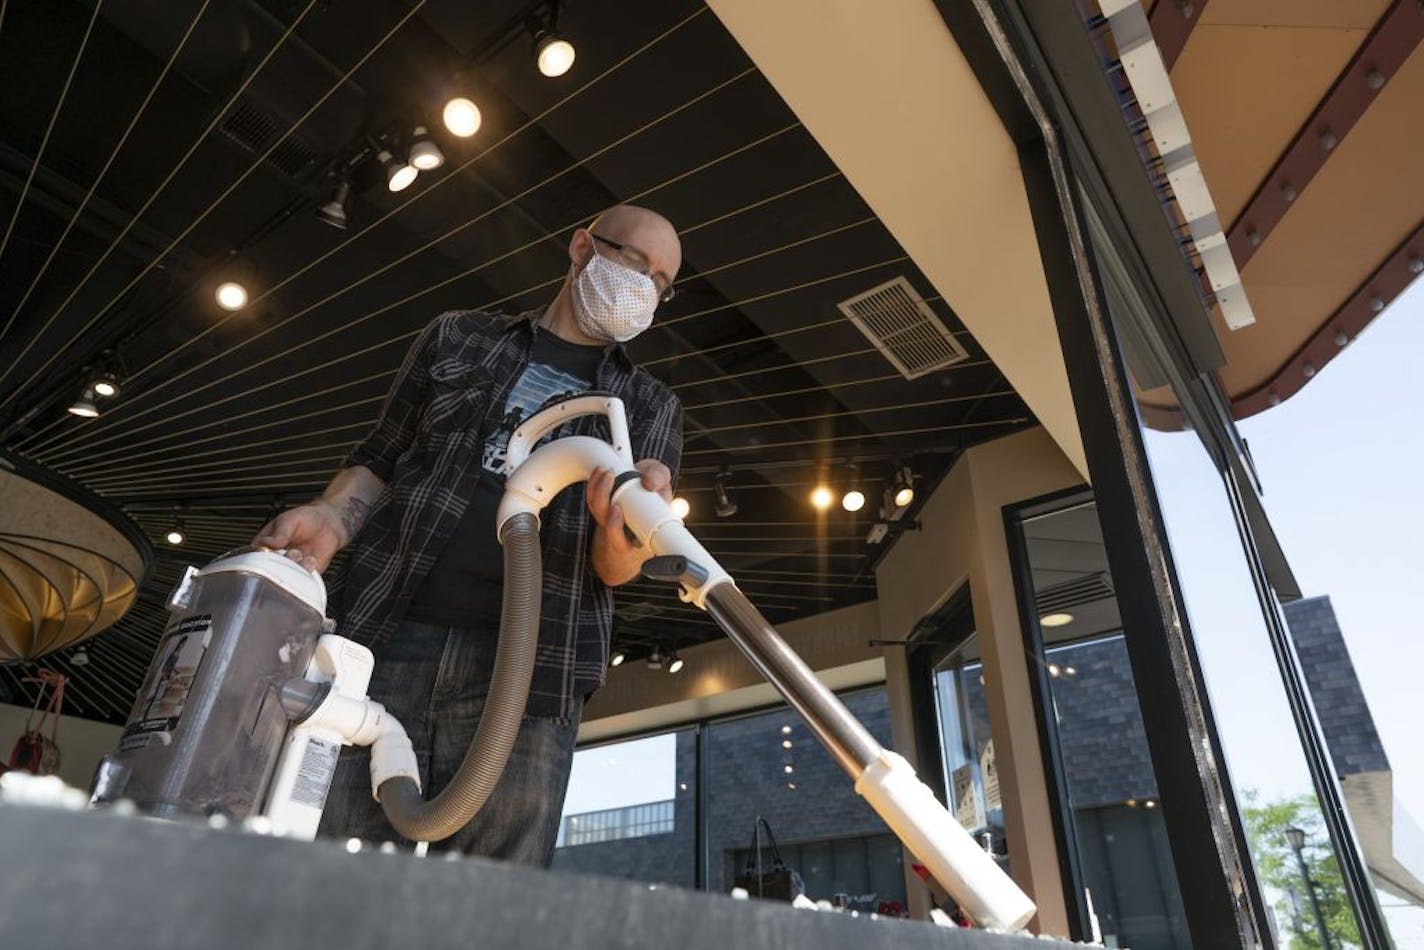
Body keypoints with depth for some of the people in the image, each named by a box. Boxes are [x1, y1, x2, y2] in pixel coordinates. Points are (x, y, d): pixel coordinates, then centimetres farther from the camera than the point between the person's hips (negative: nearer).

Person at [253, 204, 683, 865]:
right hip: (384, 642, 1)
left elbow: (615, 568, 5)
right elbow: (382, 459, 16)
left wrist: (626, 529, -19)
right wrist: (332, 518, -6)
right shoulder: (459, 339, 17)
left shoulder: (650, 407, 15)